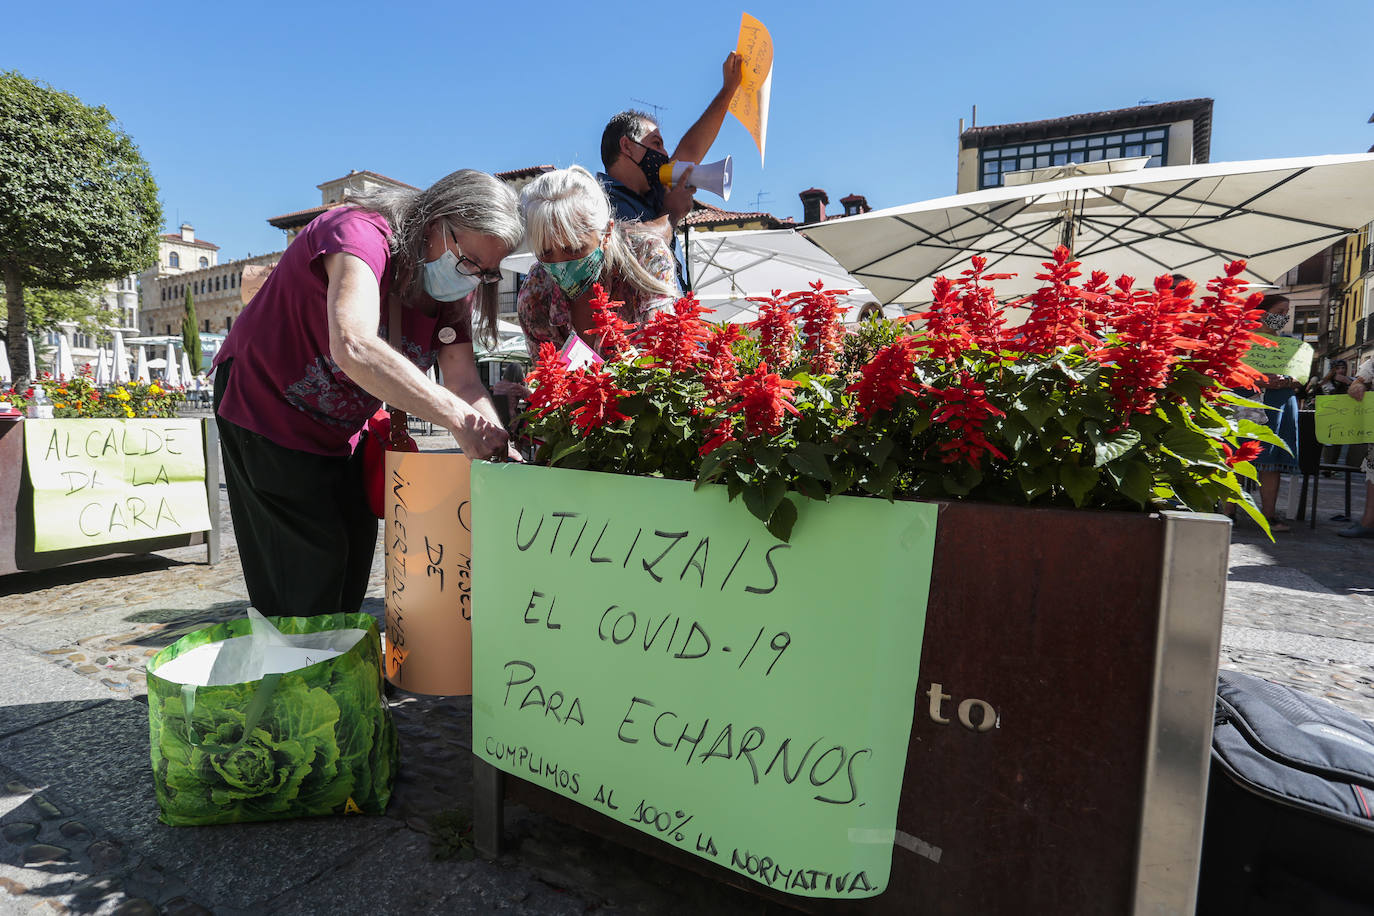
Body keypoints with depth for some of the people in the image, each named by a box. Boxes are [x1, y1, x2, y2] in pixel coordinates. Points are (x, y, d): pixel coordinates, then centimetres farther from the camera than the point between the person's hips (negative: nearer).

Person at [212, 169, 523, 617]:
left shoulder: (452, 290, -6)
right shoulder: (360, 232, -29)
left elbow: (466, 385, -13)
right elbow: (354, 349, -47)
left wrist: (502, 450, -30)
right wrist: (456, 417, -51)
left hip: (341, 430, 7)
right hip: (265, 407, -7)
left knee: (352, 562, 9)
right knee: (306, 576, -8)